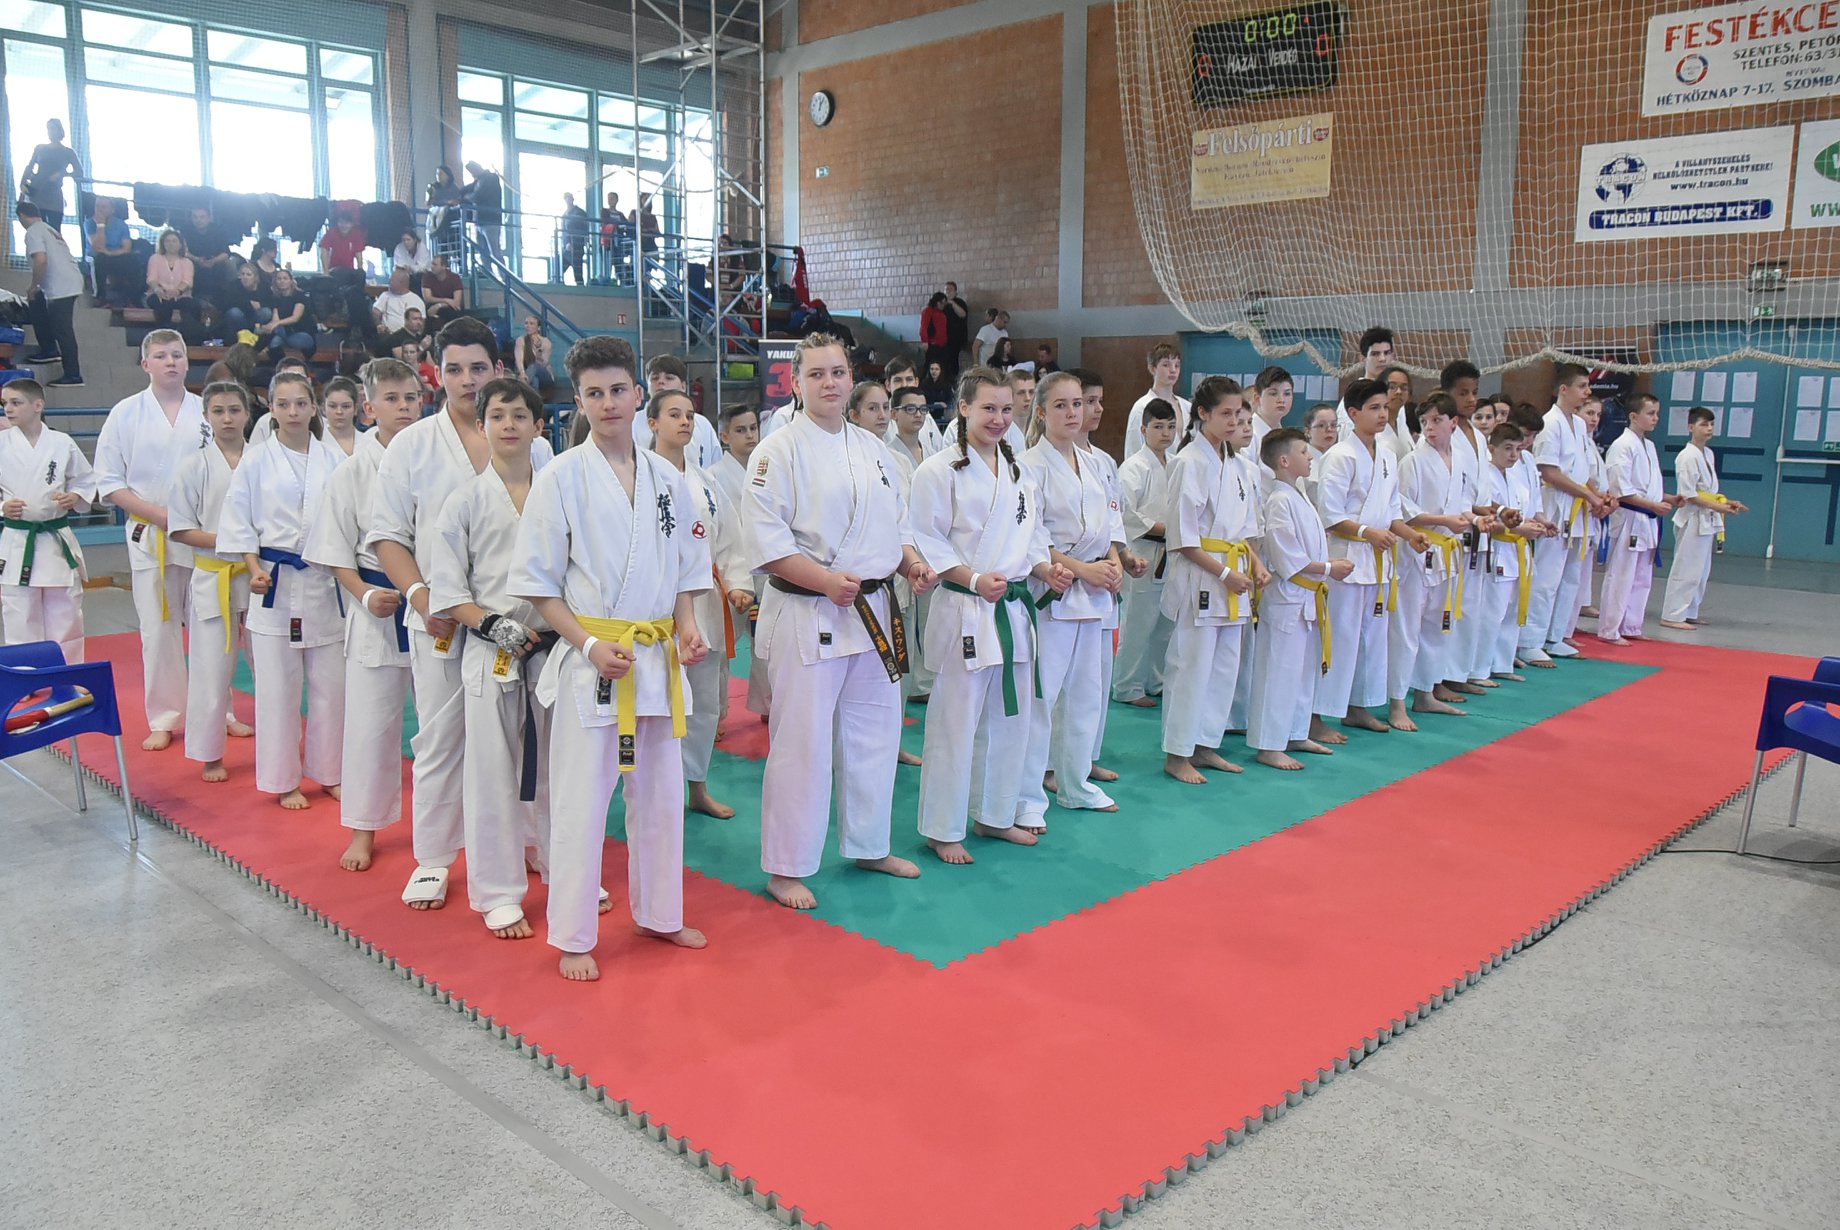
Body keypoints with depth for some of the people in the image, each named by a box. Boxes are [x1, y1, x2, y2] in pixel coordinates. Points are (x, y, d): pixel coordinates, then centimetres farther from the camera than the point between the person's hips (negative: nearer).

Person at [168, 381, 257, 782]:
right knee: (212, 668, 2)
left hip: (258, 576, 2)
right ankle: (210, 755, 15)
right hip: (213, 578, -2)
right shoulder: (194, 466, -2)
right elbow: (180, 530, -3)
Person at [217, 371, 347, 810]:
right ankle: (283, 780, 16)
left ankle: (329, 772, 23)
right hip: (275, 580, -2)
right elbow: (239, 523, 1)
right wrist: (256, 569, -11)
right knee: (278, 685, 3)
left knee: (330, 682, 8)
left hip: (326, 580, 2)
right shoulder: (257, 462, 0)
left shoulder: (333, 460, 4)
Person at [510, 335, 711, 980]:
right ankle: (573, 938, 16)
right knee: (581, 799, 1)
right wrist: (590, 644, -16)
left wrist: (687, 626, -3)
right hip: (590, 657, -4)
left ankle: (658, 914, 32)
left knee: (660, 793, 15)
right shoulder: (561, 477, -7)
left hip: (658, 656, 5)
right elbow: (537, 580, -6)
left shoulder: (667, 479, 6)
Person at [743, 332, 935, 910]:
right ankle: (786, 868, 12)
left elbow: (893, 524, 20)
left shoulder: (871, 448, 12)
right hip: (806, 617, -7)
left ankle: (870, 846, 33)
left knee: (874, 732, 16)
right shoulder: (780, 450, -9)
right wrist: (826, 581, -24)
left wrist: (912, 563, 1)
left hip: (873, 612, 7)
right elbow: (765, 540, -15)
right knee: (801, 744, -3)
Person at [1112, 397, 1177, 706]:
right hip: (1144, 556, -8)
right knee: (1138, 623, -5)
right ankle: (1127, 687, 5)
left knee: (1166, 623, 13)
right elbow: (1125, 513, -17)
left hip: (1171, 557, 8)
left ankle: (1156, 682, 26)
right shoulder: (1134, 468, -10)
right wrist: (1163, 528, -16)